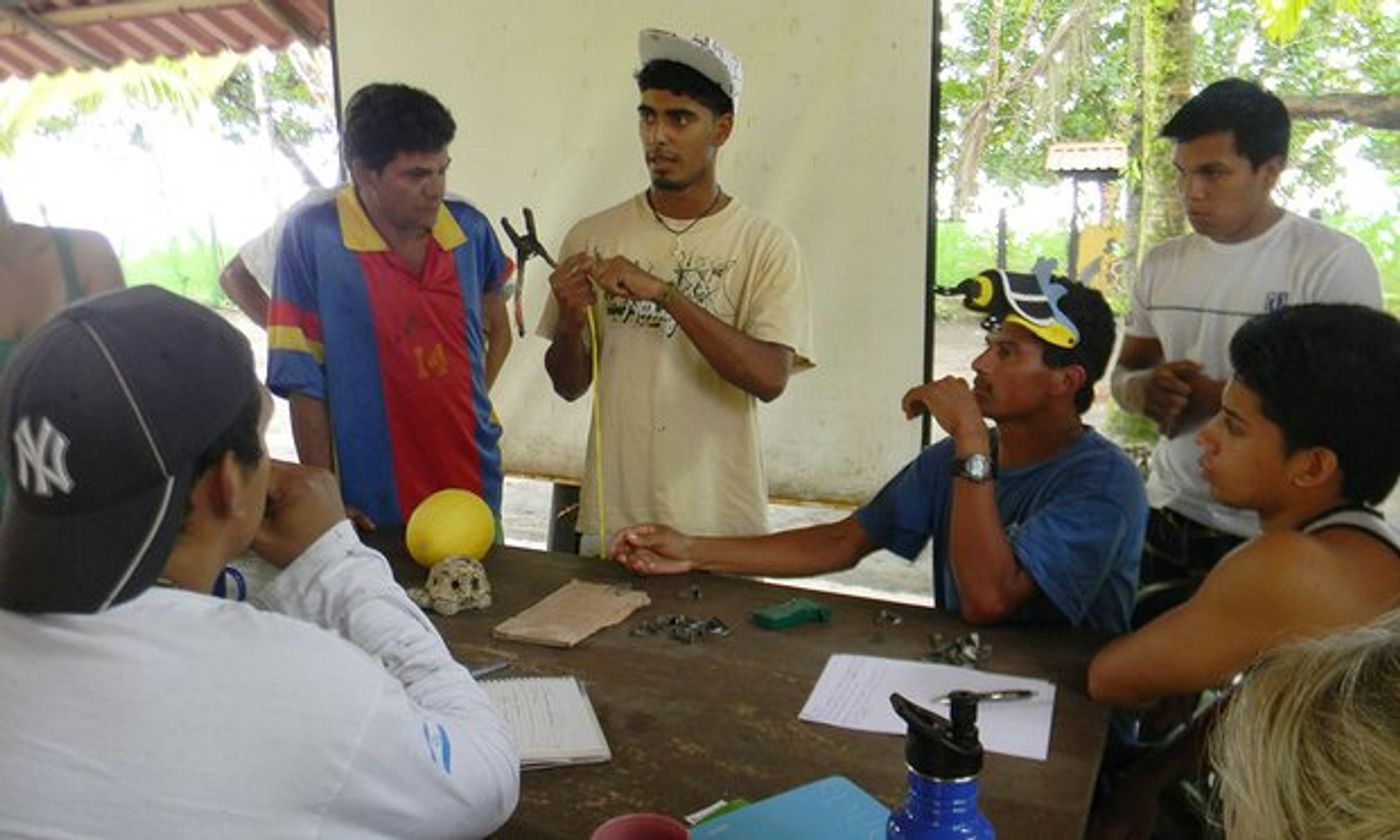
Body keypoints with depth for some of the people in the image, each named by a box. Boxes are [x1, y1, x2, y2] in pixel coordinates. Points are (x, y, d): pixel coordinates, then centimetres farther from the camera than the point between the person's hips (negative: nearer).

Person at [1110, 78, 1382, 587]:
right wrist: (1145, 389, -11)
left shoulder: (1334, 263, -10)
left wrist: (1215, 397, -20)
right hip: (1168, 515, 5)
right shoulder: (1162, 264, 6)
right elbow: (1126, 370, 13)